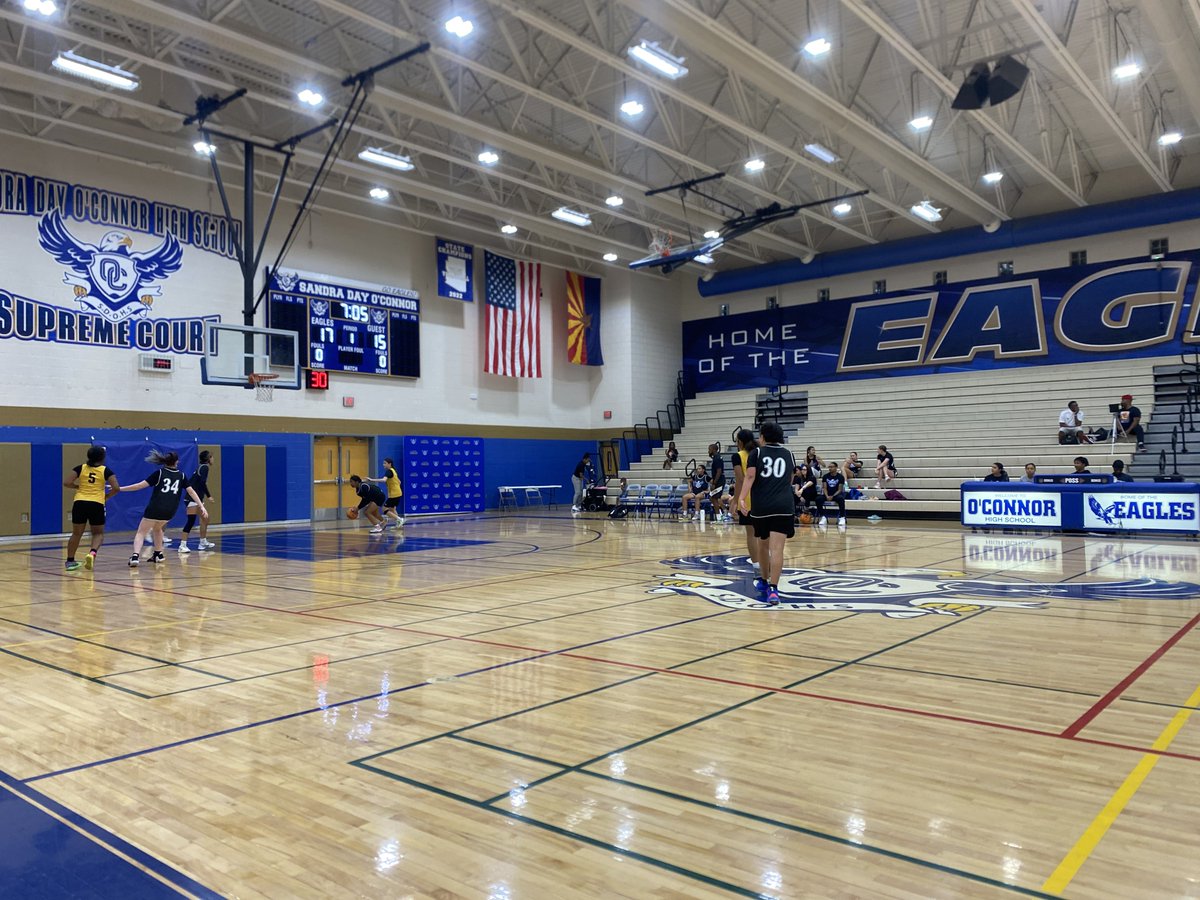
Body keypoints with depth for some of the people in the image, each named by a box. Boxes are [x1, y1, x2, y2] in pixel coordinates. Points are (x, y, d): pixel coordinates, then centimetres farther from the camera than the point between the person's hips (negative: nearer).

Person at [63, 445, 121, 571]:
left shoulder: (81, 468, 6)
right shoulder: (106, 471, 2)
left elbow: (67, 483, -1)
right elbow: (116, 488, -6)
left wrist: (79, 486, 17)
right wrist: (106, 496, 11)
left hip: (79, 503, 2)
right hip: (97, 504, -2)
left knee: (76, 534, 16)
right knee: (98, 533, 11)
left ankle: (70, 561, 19)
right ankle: (92, 553, -16)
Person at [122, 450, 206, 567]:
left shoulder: (159, 473, 0)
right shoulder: (181, 476, 9)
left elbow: (141, 485, -4)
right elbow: (191, 491, 5)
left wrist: (120, 488, 2)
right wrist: (202, 506, 5)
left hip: (155, 508, -4)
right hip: (170, 511, 4)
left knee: (141, 532, 5)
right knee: (157, 528, 31)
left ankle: (135, 556, -16)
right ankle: (158, 554, 34)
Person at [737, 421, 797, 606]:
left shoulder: (756, 453, 7)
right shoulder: (788, 454, 17)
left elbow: (750, 477, -8)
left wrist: (741, 498, -16)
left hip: (761, 507, 0)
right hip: (783, 507, 0)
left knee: (763, 544, 20)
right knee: (777, 549, -10)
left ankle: (764, 581, 37)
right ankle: (773, 589, -22)